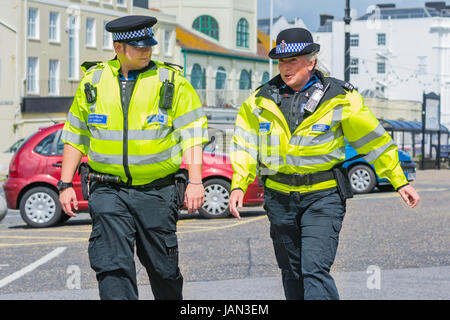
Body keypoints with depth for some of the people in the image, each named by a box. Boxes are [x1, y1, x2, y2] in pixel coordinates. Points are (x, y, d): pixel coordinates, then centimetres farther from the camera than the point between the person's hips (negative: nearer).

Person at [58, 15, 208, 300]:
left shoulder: (172, 81, 0)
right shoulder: (93, 80, 6)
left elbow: (192, 134, -3)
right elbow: (75, 136, 13)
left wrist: (195, 181, -13)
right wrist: (65, 184, 8)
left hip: (156, 191, -1)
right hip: (108, 190, 1)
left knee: (163, 268, 8)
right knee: (113, 266, -10)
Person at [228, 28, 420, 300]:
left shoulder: (339, 98, -4)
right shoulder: (262, 100, 5)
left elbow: (374, 139, 2)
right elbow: (245, 145, 13)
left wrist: (400, 182, 3)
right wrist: (238, 185, 2)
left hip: (323, 196, -4)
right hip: (280, 196, 4)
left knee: (315, 269, -17)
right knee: (292, 273, 12)